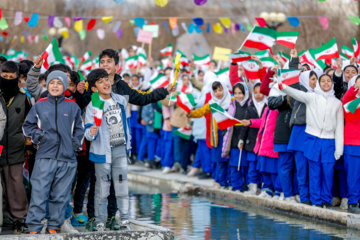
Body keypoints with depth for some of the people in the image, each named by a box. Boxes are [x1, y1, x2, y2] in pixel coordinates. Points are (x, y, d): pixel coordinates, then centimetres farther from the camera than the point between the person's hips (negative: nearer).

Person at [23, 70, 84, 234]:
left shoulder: (72, 107, 10)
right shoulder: (39, 105, 8)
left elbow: (79, 129, 20)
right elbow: (27, 126, 15)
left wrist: (76, 143, 5)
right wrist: (37, 135, -1)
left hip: (67, 158, 1)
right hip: (44, 157, -1)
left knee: (60, 196, 5)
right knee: (39, 193, -9)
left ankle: (53, 227, 15)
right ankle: (34, 228, -6)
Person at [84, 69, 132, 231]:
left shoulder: (121, 101, 7)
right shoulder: (93, 106, -7)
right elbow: (88, 132, -12)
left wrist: (127, 145, 18)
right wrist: (91, 132, -35)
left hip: (120, 150, 4)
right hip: (103, 151, -3)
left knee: (122, 186, 6)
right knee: (102, 188, 1)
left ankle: (125, 220, 15)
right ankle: (99, 222, 9)